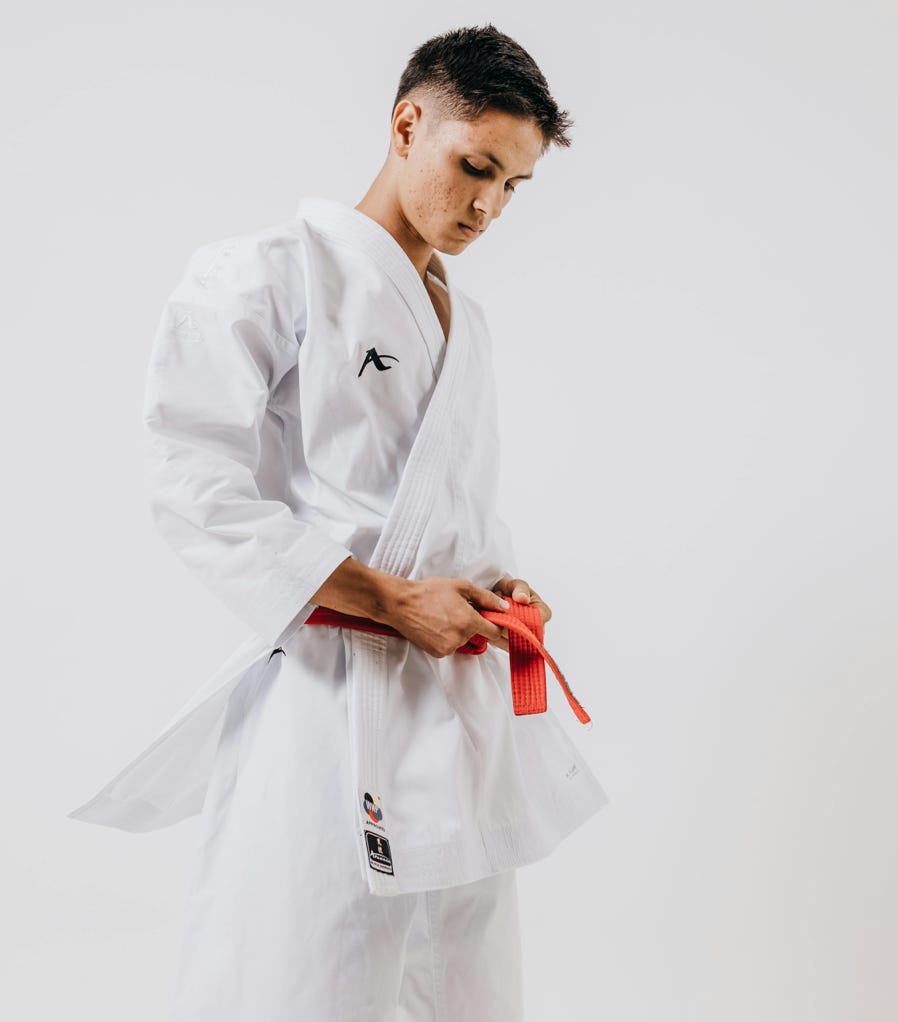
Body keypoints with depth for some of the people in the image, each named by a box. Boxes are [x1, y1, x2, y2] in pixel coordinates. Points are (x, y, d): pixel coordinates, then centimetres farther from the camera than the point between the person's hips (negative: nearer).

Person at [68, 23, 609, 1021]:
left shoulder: (466, 320, 18)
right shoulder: (270, 273, -6)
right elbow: (193, 488, -15)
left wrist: (501, 582, 3)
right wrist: (391, 598, -18)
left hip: (464, 695, 8)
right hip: (328, 699, -7)